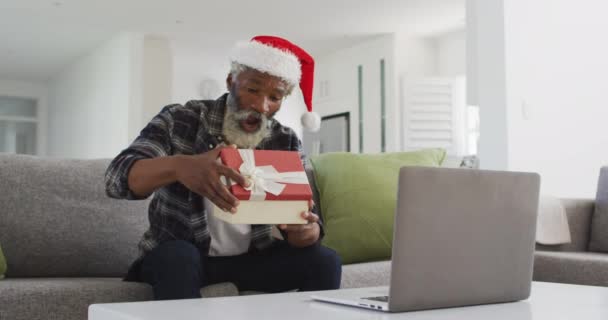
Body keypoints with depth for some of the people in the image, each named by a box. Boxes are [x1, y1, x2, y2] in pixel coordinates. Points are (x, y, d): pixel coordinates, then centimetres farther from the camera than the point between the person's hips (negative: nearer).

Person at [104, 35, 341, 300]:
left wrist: (307, 230, -34)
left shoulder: (286, 143, -2)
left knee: (324, 261, -19)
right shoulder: (179, 120, -10)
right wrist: (179, 166, -44)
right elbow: (117, 177, -22)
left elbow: (304, 216, -6)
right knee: (175, 256, -35)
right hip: (179, 256, -2)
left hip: (254, 257, 3)